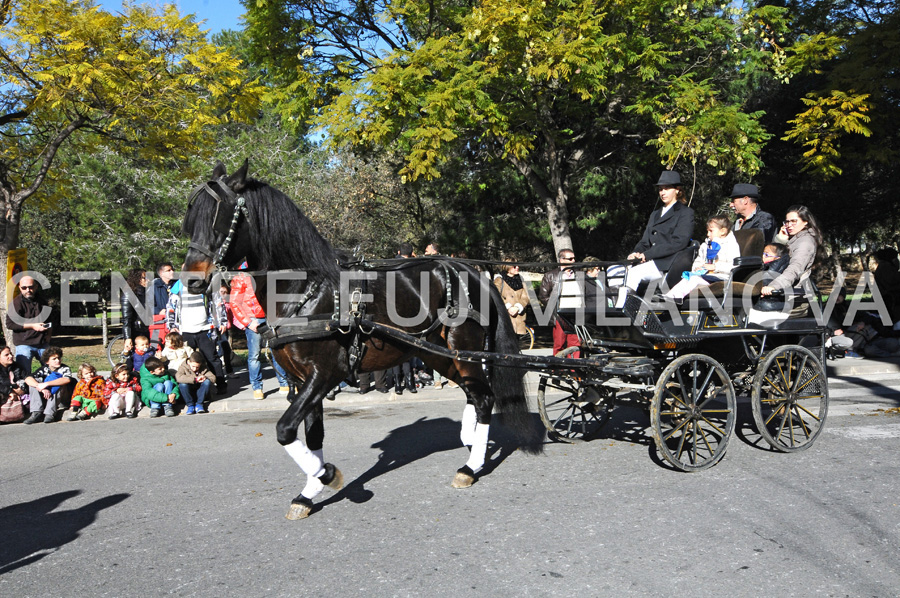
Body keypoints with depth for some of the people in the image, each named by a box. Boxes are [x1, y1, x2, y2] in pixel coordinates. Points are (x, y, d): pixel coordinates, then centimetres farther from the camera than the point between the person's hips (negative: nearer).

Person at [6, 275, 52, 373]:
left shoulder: (42, 302, 14)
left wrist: (48, 335, 12)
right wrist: (32, 326, -14)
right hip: (24, 344, -5)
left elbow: (48, 321, 28)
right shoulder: (16, 303, -5)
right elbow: (10, 324, -12)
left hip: (43, 344, 5)